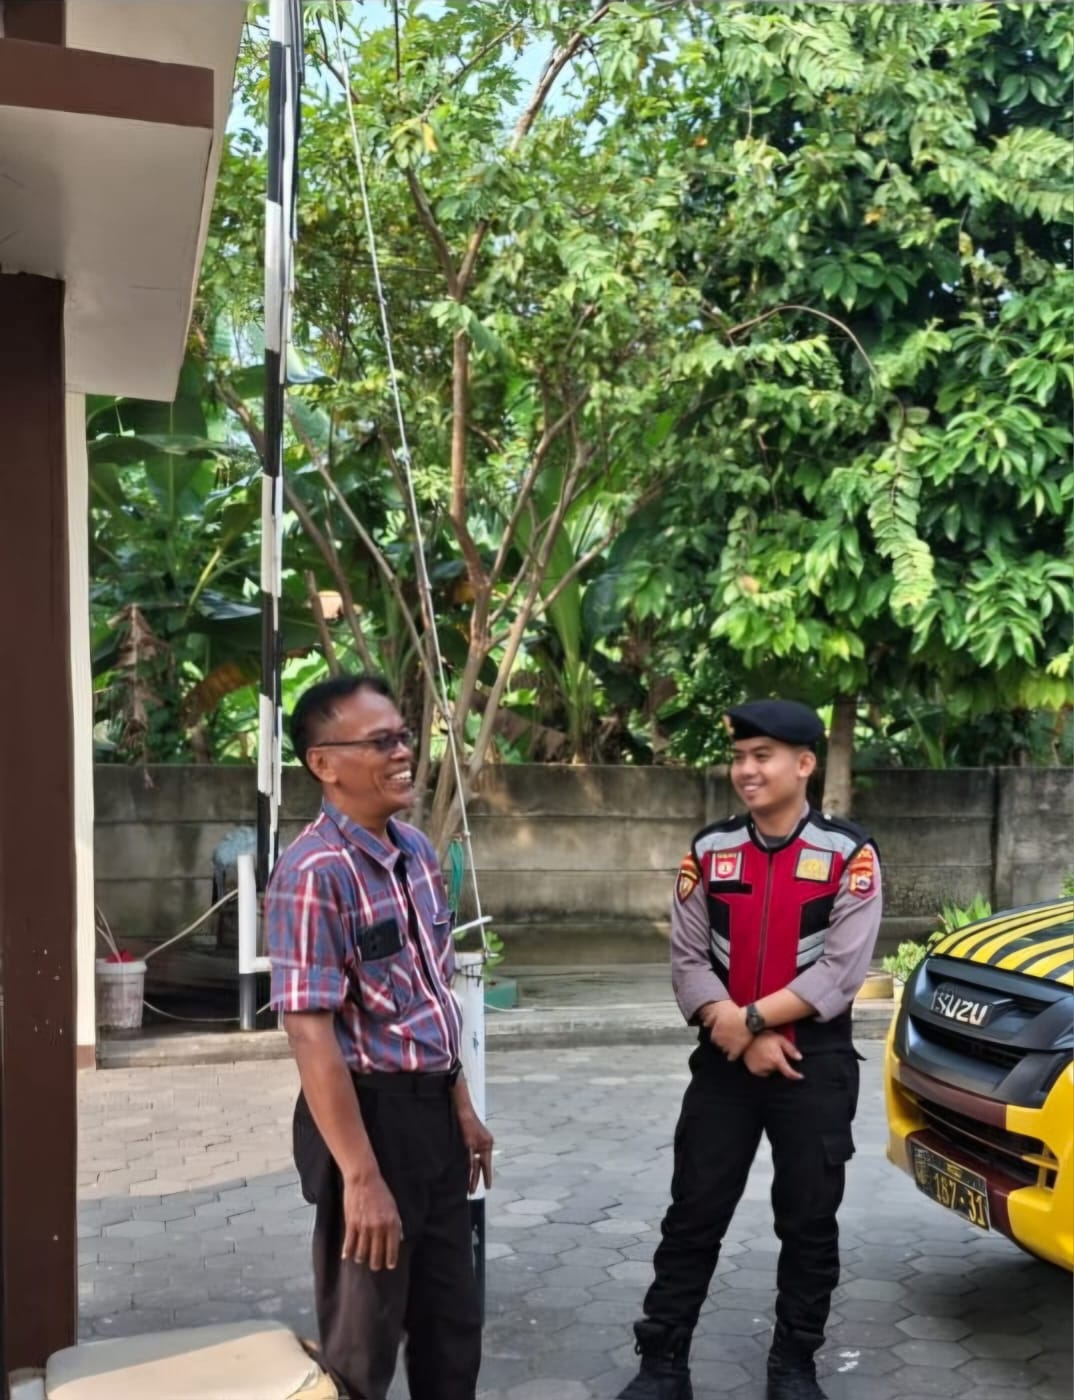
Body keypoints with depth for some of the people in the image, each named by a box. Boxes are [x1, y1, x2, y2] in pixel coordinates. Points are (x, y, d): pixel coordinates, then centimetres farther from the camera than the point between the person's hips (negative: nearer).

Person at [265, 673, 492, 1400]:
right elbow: (311, 1034, -24)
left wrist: (462, 1106, 16)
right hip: (371, 1112, -8)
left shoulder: (416, 850, 5)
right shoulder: (315, 872, -22)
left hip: (432, 1107, 8)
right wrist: (361, 1176, -24)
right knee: (363, 1342, 12)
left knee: (452, 1319, 22)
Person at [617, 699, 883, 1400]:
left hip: (818, 1064, -2)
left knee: (809, 1222, 10)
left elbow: (840, 973, -14)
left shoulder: (850, 855, -7)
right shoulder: (710, 851, 2)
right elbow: (687, 961, -2)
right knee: (693, 1216, 6)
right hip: (724, 1061, 2)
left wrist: (751, 1017, -16)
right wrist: (739, 1035, -14)